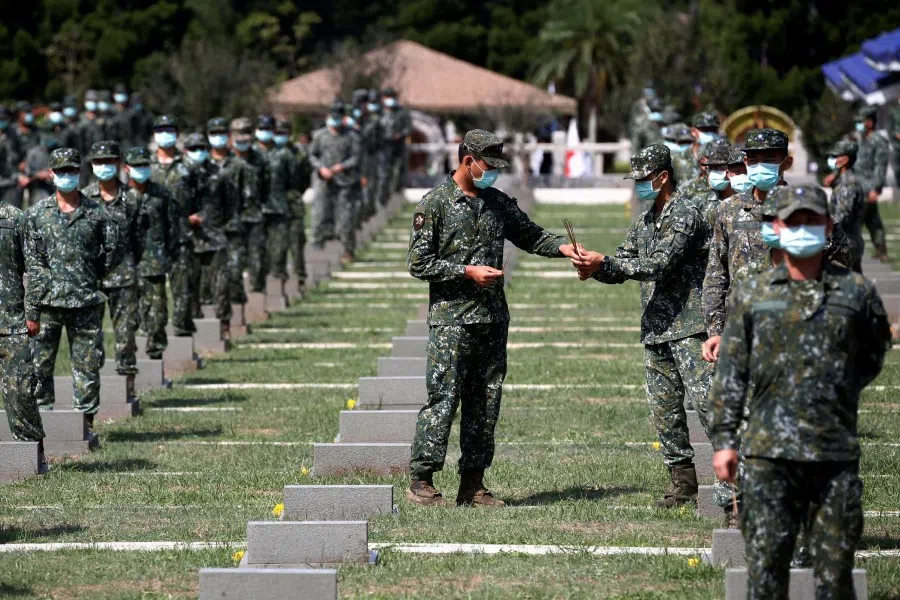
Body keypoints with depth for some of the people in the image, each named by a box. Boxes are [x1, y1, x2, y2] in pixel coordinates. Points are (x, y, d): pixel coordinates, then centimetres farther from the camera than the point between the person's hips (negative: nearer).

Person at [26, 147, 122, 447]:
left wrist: (93, 275, 8)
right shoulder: (37, 213, 5)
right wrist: (37, 280, 0)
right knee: (39, 364, 0)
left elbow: (113, 250, 11)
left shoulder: (96, 213, 5)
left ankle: (86, 423, 8)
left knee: (87, 364, 1)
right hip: (46, 301, 0)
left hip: (85, 301, 0)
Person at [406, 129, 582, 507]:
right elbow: (418, 263, -7)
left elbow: (530, 236, 22)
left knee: (486, 403, 6)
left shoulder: (499, 203, 13)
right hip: (451, 319, -6)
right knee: (443, 399, -9)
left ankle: (472, 485, 12)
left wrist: (562, 247, 3)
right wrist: (467, 272, -14)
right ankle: (421, 481, -2)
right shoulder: (435, 204, -4)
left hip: (493, 320, 6)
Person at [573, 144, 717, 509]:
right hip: (655, 329, 9)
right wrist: (594, 269, -5)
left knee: (703, 398, -16)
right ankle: (683, 483, 14)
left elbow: (661, 264, -20)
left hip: (688, 326, -9)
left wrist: (604, 263, -19)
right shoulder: (644, 222, 18)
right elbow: (621, 269, 18)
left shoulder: (685, 212, -10)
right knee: (664, 408, 8)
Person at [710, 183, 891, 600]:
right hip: (769, 454, 0)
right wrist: (723, 439, 1)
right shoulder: (752, 296, 6)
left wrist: (842, 393, 13)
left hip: (837, 452, 0)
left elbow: (875, 351, 20)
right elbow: (731, 372, 6)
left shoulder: (856, 292, 5)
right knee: (766, 563, 0)